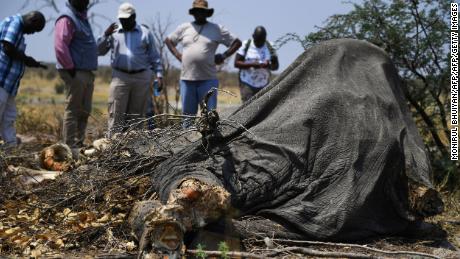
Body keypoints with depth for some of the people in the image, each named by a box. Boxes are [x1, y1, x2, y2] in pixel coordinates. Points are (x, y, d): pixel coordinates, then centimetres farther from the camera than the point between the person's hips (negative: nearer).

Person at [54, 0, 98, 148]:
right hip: (75, 73, -10)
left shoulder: (82, 18, 21)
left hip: (87, 73, 10)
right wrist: (70, 68, -18)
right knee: (73, 110, -6)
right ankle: (70, 146, -3)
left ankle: (79, 143, 18)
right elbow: (60, 46, -19)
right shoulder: (67, 19, -10)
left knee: (84, 111, 11)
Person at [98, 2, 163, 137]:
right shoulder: (114, 33, 10)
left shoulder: (145, 33, 8)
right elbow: (99, 51, 8)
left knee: (136, 114, 6)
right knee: (116, 113, -7)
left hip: (141, 77, 0)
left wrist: (159, 74, 1)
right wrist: (106, 35, -5)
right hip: (120, 77, 0)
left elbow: (154, 56, 9)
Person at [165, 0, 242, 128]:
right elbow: (168, 40, 23)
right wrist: (177, 55, 9)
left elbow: (237, 42, 9)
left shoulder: (217, 29, 5)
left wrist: (223, 56, -1)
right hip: (187, 78, 2)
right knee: (187, 114, 6)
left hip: (208, 79, -2)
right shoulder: (184, 28, 11)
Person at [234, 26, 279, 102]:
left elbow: (276, 66, 3)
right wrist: (251, 64, -22)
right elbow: (236, 63, -7)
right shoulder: (245, 45, -4)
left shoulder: (269, 47, 2)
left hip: (263, 85, 3)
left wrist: (269, 65, -21)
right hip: (247, 84, -3)